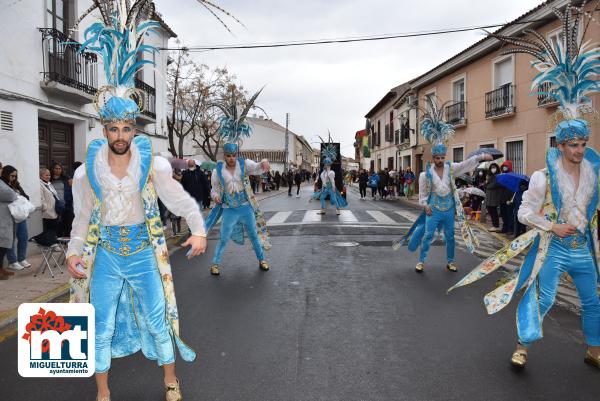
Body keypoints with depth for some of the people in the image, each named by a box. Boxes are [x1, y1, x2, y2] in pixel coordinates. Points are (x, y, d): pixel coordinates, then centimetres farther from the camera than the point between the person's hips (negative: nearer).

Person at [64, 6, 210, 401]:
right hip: (106, 253, 2)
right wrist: (74, 251, 1)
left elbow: (182, 199, -11)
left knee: (159, 319, 9)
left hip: (145, 252, -1)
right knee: (102, 325, 10)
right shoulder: (89, 168, -6)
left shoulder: (152, 163, -12)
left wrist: (199, 230, -25)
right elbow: (83, 215, 5)